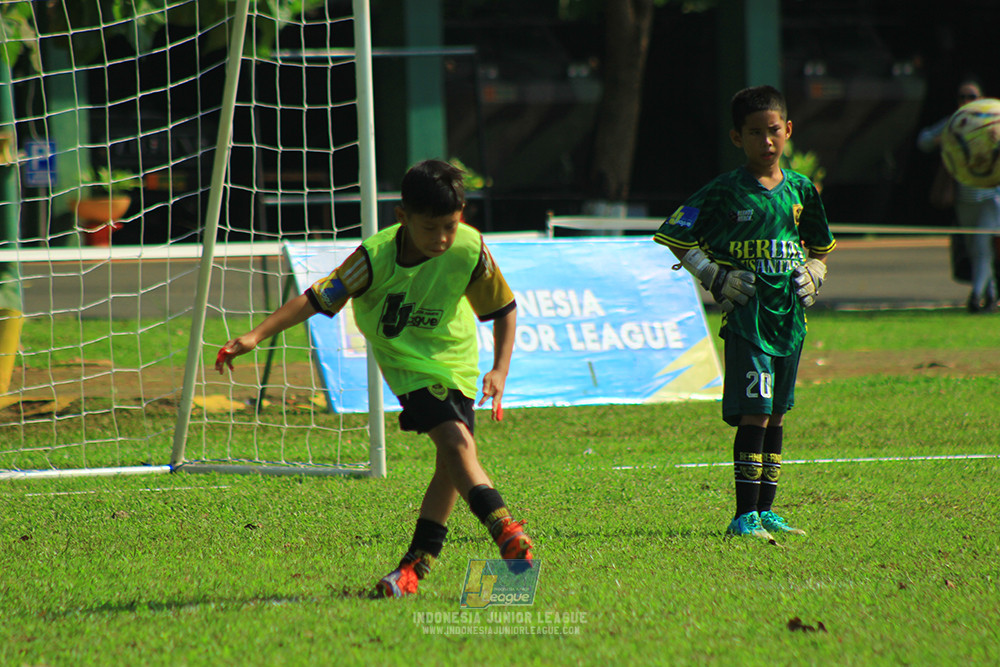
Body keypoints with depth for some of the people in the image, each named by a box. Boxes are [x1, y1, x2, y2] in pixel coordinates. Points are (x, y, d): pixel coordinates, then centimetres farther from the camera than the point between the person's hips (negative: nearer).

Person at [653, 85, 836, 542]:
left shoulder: (800, 190, 9)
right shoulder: (725, 192, -6)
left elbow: (821, 245, 25)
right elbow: (674, 236, -4)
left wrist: (814, 274, 7)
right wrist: (716, 277, -9)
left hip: (789, 314, 5)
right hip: (745, 314, -5)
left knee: (776, 415, 11)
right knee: (754, 414, -12)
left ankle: (765, 509, 19)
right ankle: (744, 516, -11)